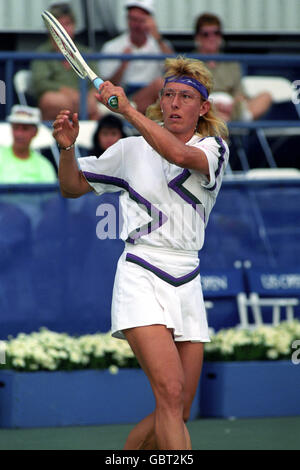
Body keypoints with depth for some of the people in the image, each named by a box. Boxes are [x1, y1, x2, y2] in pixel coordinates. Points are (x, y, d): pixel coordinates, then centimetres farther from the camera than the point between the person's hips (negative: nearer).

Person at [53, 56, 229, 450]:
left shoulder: (214, 148, 3)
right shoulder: (132, 150, 7)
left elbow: (180, 154, -21)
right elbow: (72, 187, 16)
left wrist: (126, 109, -21)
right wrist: (67, 148, -4)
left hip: (187, 282, 2)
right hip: (141, 279, -2)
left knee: (177, 414, 4)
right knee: (170, 392, -22)